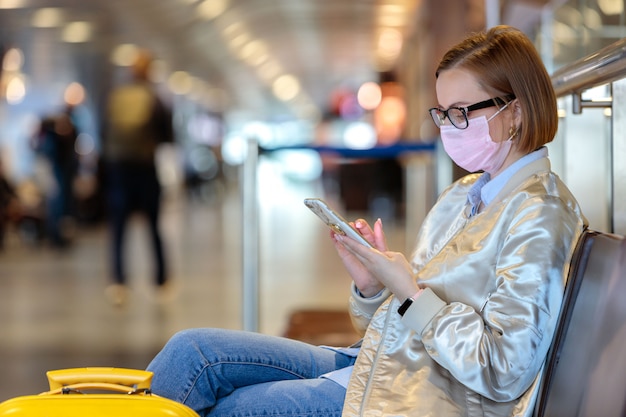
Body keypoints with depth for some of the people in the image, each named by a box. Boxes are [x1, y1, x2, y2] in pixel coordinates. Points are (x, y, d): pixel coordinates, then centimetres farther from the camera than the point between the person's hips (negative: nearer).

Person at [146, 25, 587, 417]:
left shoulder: (538, 216, -14)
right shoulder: (463, 194, 15)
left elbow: (502, 375, -21)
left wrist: (409, 290, -18)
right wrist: (372, 285, -5)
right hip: (378, 362, 9)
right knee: (195, 350, -3)